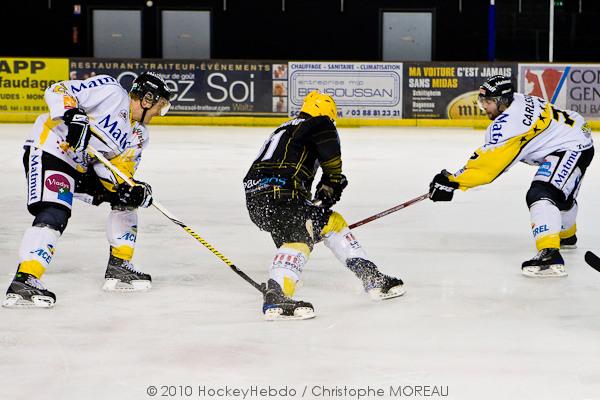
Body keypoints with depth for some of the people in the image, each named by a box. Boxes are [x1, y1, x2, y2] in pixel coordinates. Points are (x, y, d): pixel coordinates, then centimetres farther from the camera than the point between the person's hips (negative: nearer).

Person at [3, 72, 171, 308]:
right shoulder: (110, 92, -12)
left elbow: (119, 170, 6)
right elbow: (57, 91, -16)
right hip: (50, 148, -10)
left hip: (83, 166, 10)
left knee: (127, 198, 15)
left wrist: (130, 190, -15)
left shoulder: (139, 135, 12)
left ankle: (119, 268, 20)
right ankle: (23, 282, -34)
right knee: (55, 215, -28)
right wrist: (73, 116, -34)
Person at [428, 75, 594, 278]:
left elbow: (490, 161, -27)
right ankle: (566, 235, 63)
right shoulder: (516, 101, 3)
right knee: (562, 194, 35)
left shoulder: (509, 122, -26)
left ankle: (550, 255, -41)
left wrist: (452, 181, -25)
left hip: (571, 148, -11)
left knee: (541, 195, -27)